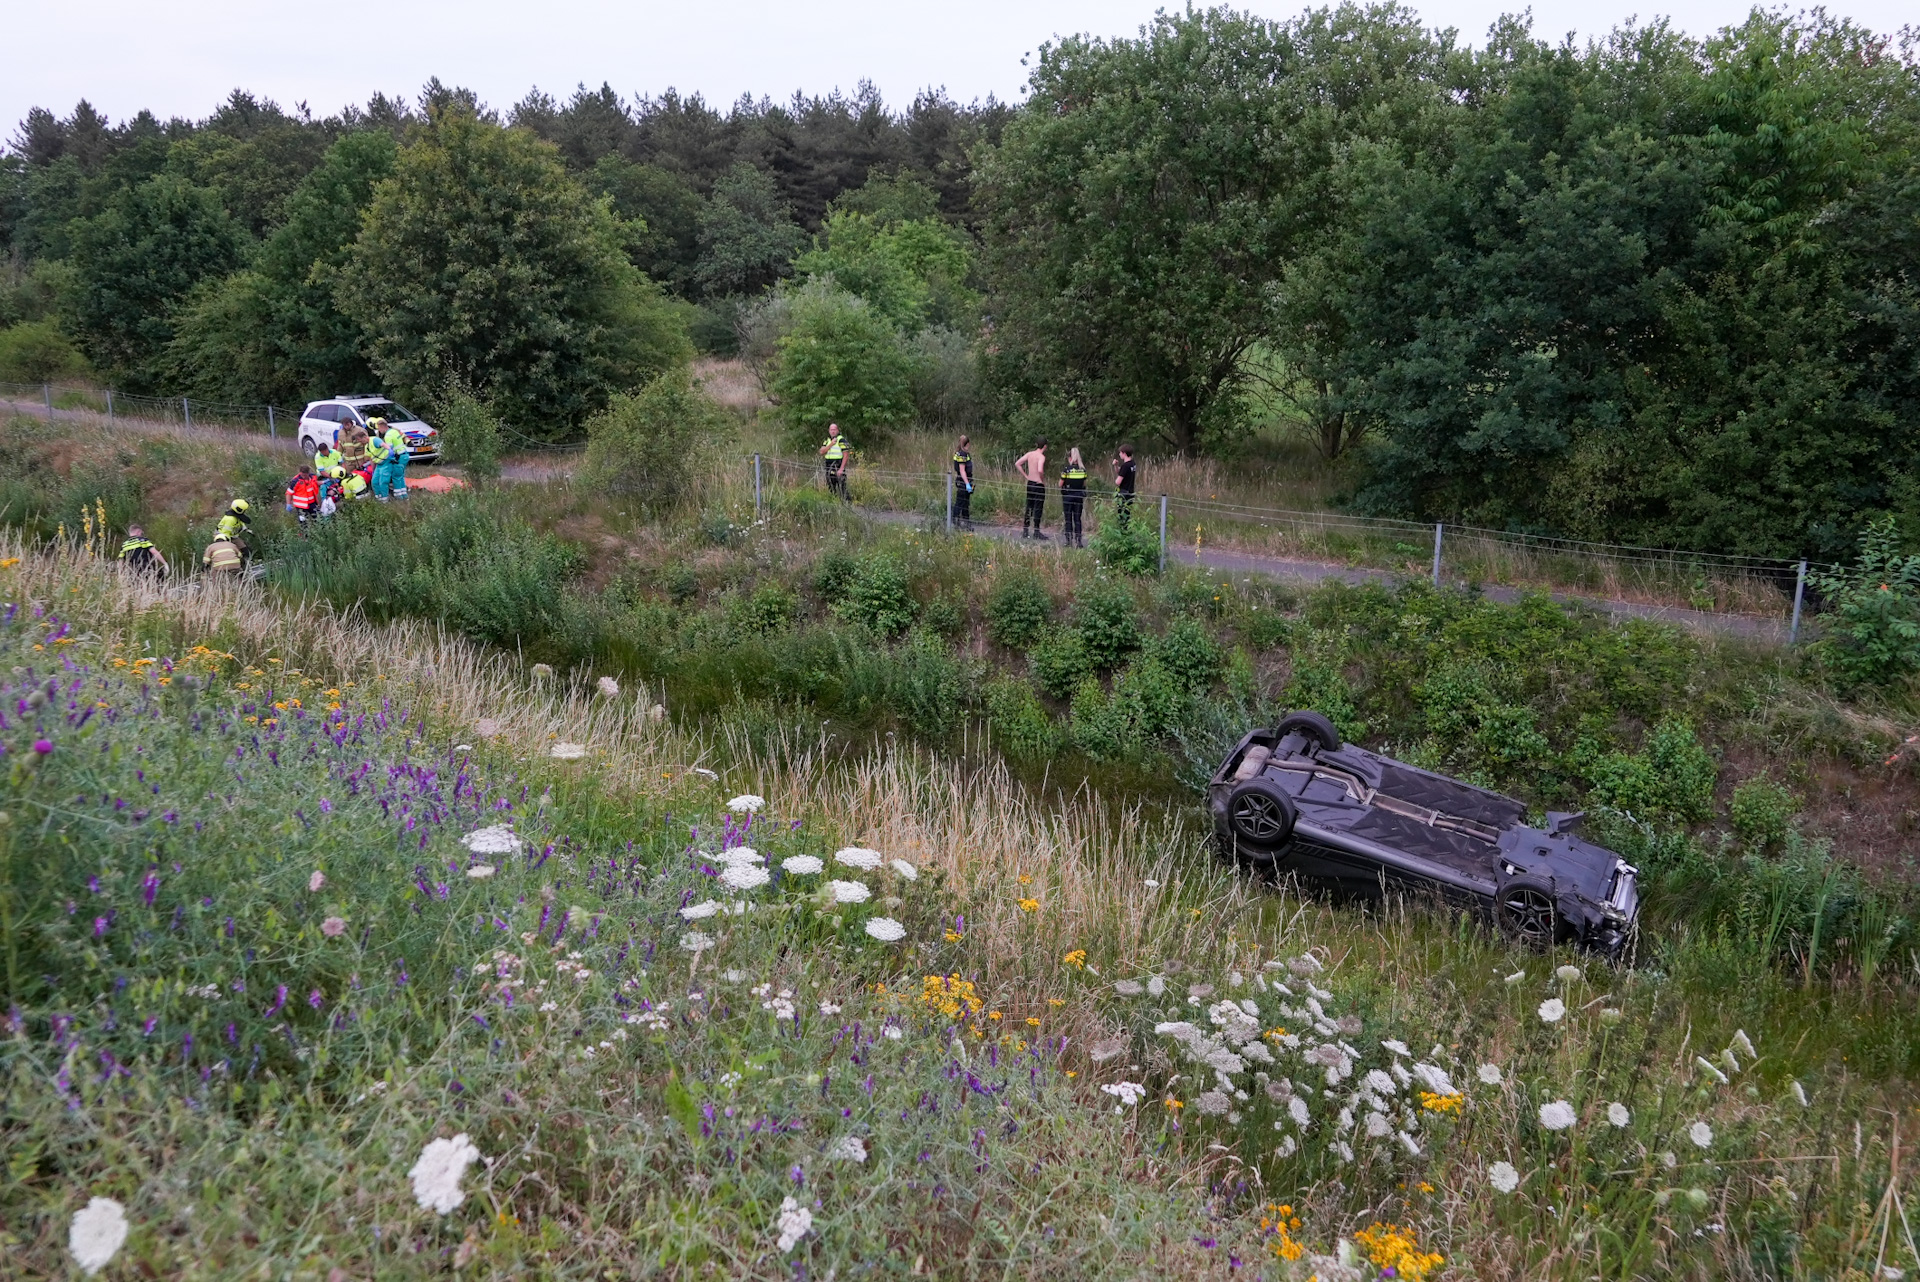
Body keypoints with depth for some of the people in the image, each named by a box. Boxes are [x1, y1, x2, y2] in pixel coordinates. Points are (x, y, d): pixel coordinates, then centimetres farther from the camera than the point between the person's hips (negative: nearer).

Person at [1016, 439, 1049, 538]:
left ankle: (1025, 531, 15)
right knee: (1038, 509, 1)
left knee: (1029, 508, 13)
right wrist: (1043, 480, -14)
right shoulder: (1041, 457, -16)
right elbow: (1040, 470, -32)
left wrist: (1026, 476, 8)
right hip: (1039, 485, -6)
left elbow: (1017, 464, 5)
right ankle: (1036, 532, 4)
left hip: (1030, 484, 6)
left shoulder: (1030, 454, 4)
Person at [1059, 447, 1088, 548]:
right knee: (1077, 519, 8)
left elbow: (1060, 484, -5)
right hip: (1079, 496, 3)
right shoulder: (1083, 469, -1)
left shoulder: (1067, 469, -10)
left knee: (1068, 519, 4)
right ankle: (1079, 541, 4)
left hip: (1067, 496, -3)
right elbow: (1085, 484, 7)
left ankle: (1069, 541, 2)